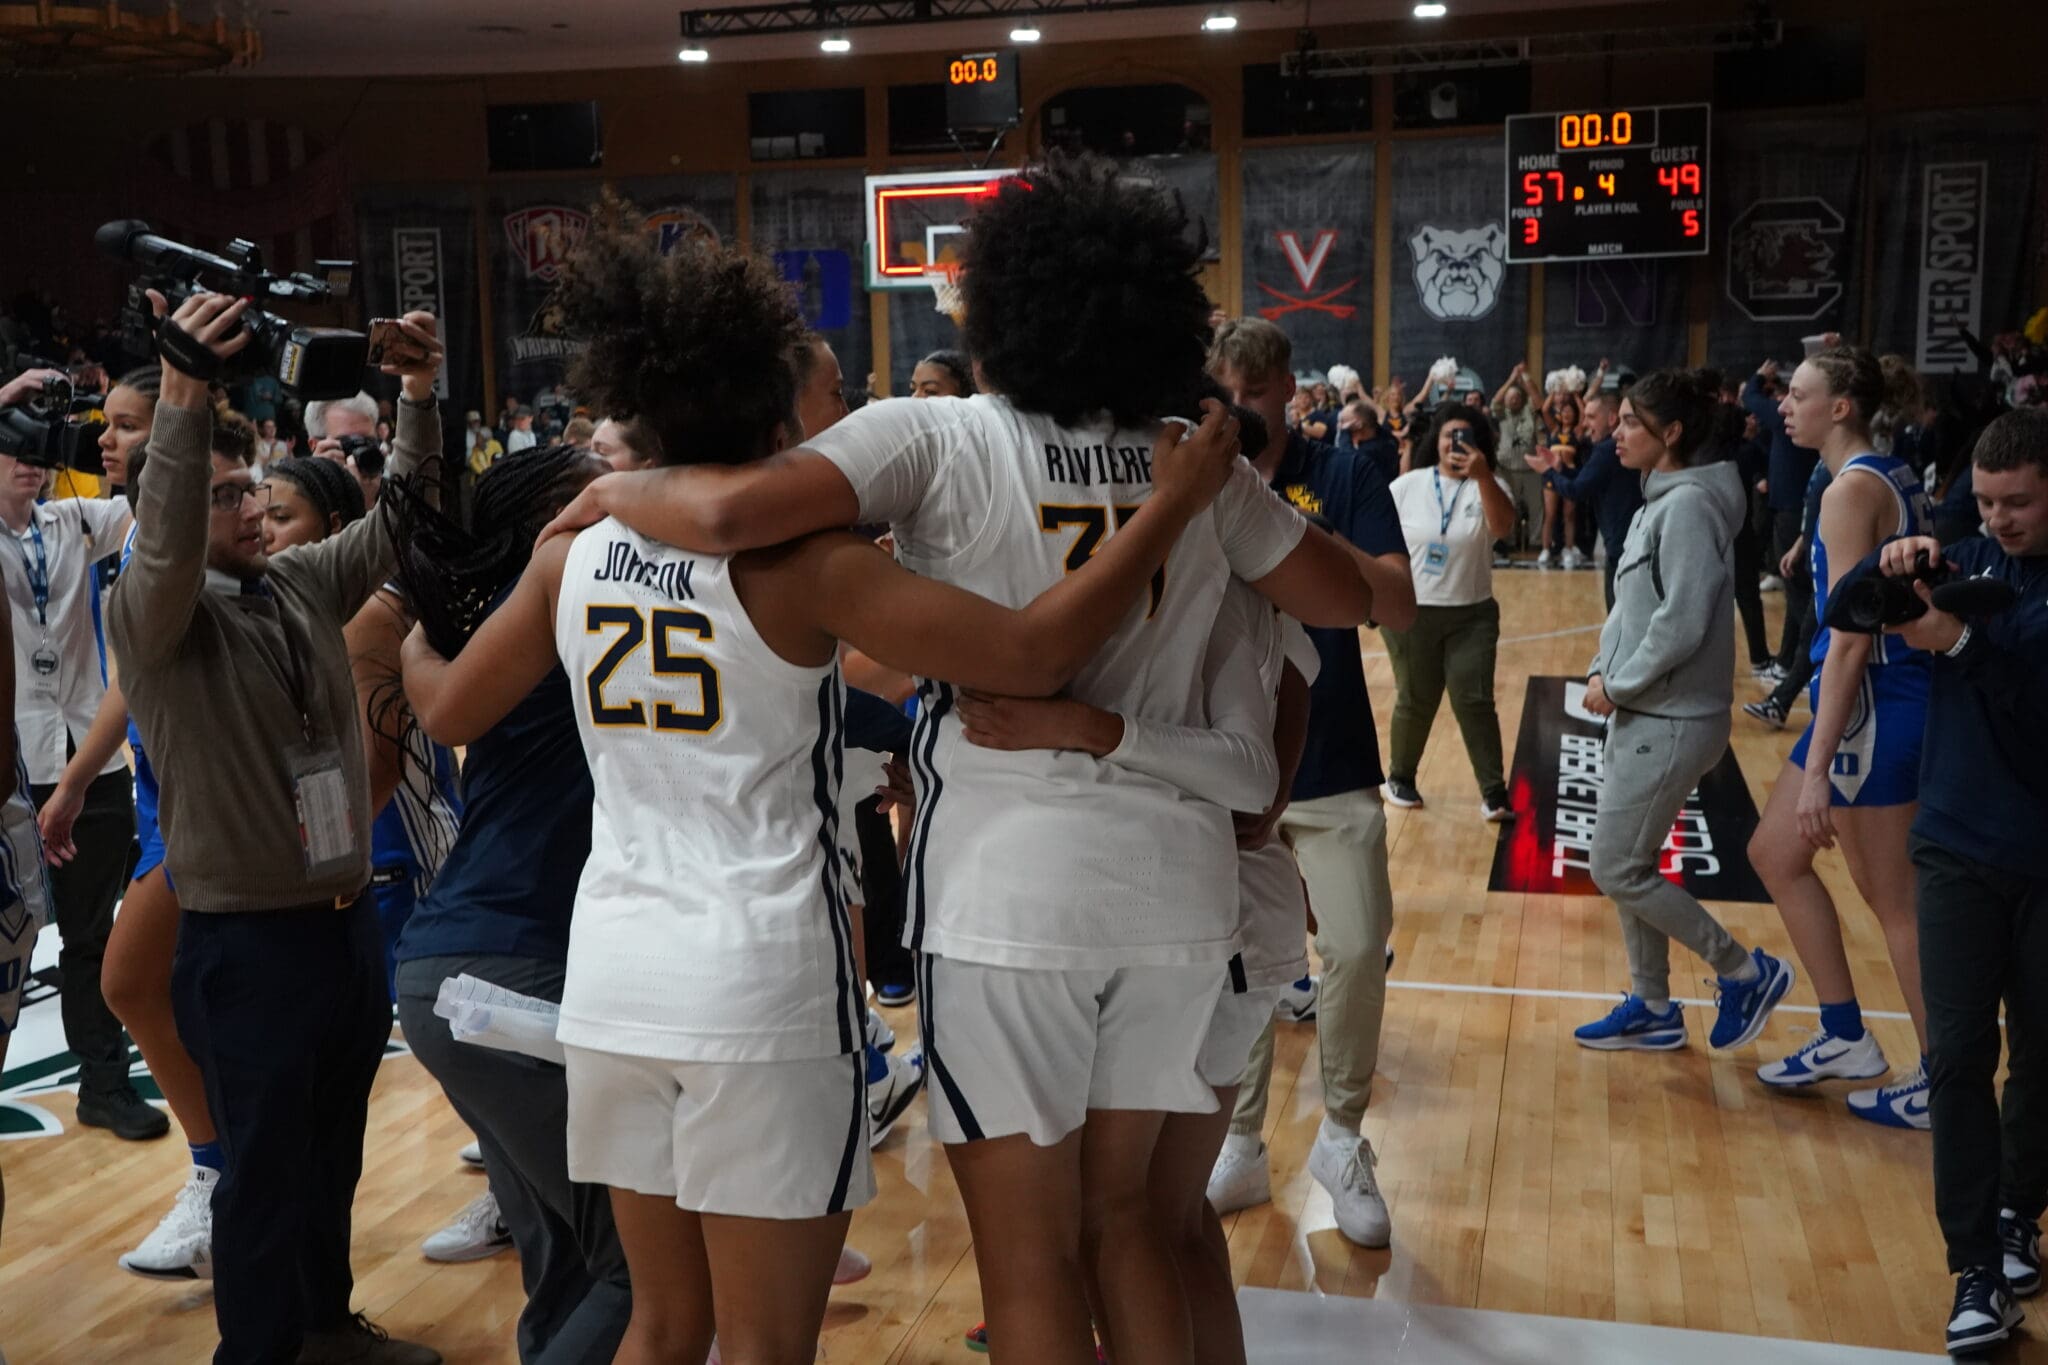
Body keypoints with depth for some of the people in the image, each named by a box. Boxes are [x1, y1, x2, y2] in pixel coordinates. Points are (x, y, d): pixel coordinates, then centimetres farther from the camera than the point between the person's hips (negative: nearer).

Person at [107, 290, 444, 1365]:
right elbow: (161, 547, -32)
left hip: (346, 917, 6)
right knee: (266, 1170, 6)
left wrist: (419, 396, -10)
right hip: (247, 938, -6)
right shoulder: (153, 613, -12)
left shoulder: (304, 582, 7)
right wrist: (183, 398, -46)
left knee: (333, 1153, 20)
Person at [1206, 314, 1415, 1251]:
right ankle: (1240, 1145, 24)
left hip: (1331, 766, -1)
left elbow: (1402, 608, -13)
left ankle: (1342, 1138, 18)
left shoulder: (1342, 478, -2)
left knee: (1359, 945, -3)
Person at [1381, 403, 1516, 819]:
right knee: (1415, 702, 9)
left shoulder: (1490, 487, -3)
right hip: (1411, 613, 0)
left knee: (1475, 702, -2)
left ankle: (1494, 792, 4)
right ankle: (1400, 777, 28)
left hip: (1473, 615, 0)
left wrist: (1482, 477, -38)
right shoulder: (1406, 486, -1)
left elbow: (1503, 526, -24)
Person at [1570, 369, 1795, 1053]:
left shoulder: (1689, 504, -18)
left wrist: (1620, 687, -15)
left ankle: (1745, 971, 11)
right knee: (1630, 866, 14)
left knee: (1617, 871, -3)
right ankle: (1653, 1009, 26)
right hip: (1642, 716, 9)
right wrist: (1602, 669, 2)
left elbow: (1682, 623, -24)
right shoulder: (1660, 500, 12)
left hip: (1671, 723, -9)